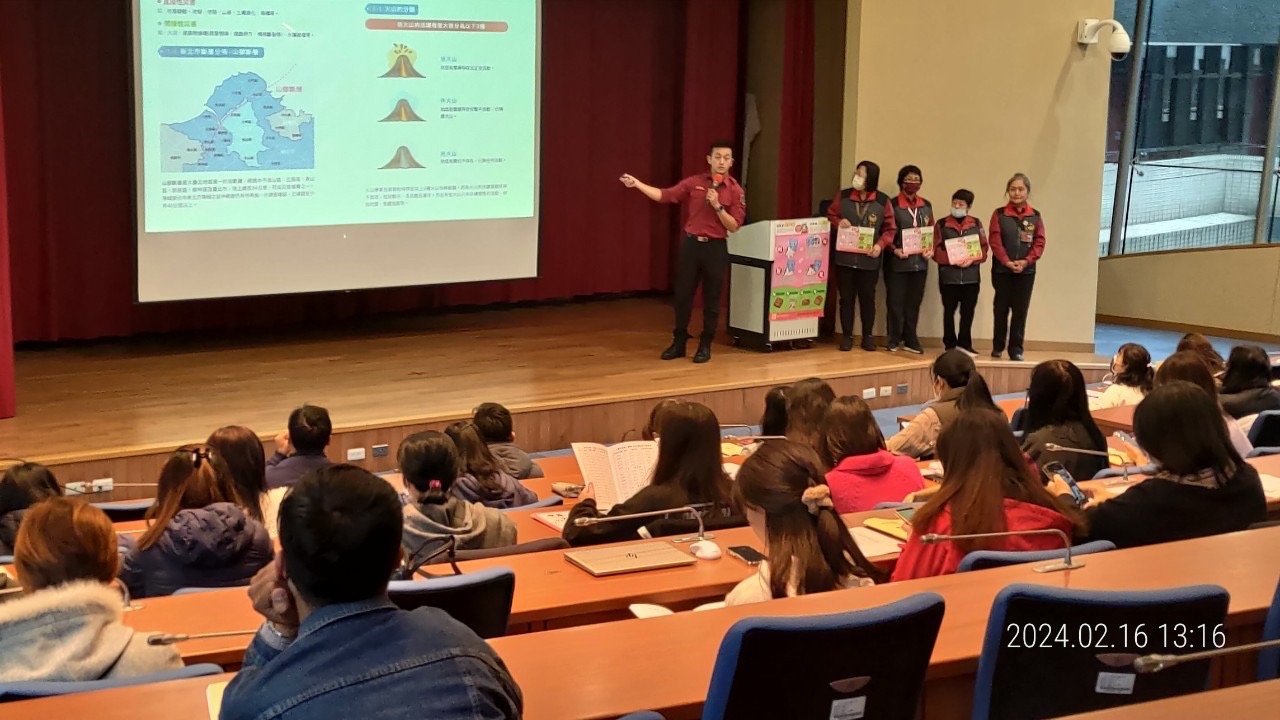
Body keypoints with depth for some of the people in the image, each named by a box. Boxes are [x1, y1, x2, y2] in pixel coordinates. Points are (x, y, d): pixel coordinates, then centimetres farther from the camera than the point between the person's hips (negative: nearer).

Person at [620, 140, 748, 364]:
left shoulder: (736, 191, -4)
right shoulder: (694, 182, 1)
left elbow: (733, 226, -6)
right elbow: (664, 195, -2)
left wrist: (717, 206, -18)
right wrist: (637, 184, -9)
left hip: (716, 247, -2)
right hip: (691, 244, 2)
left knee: (711, 299, 4)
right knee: (683, 295, 7)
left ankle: (705, 345, 15)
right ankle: (679, 342, 18)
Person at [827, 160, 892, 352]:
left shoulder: (882, 200, -2)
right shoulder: (843, 196, 1)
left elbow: (889, 228, 1)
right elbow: (829, 216, 10)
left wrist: (880, 245, -15)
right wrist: (838, 223, -12)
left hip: (869, 260, -1)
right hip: (844, 257, 1)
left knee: (867, 298, 6)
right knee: (846, 298, 6)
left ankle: (868, 336, 18)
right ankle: (847, 336, 14)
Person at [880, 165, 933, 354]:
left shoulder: (926, 206, 12)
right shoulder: (893, 205, -3)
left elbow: (932, 231, 16)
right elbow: (887, 232, -6)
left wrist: (931, 249, -1)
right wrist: (894, 249, -19)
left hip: (920, 261, 4)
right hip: (897, 261, -4)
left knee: (914, 302, 7)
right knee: (896, 301, -1)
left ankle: (910, 339, 14)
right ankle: (894, 340, 9)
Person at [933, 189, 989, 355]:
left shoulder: (976, 224, 8)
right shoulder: (942, 224, 3)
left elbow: (984, 248, 4)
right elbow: (936, 251, -1)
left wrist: (972, 259, -13)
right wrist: (952, 260, -16)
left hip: (971, 276, 1)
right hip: (948, 276, -1)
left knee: (968, 311, 5)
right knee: (949, 311, 4)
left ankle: (964, 344, 14)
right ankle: (950, 345, 11)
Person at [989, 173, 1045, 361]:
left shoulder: (1035, 216, 5)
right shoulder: (999, 214, 0)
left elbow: (1039, 243, 0)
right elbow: (995, 241, -7)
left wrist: (1026, 261, -15)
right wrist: (1007, 262, -18)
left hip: (1026, 271, 1)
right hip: (1002, 270, -1)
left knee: (1020, 310, 1)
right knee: (1001, 309, 5)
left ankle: (1016, 348, 6)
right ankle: (997, 347, 15)